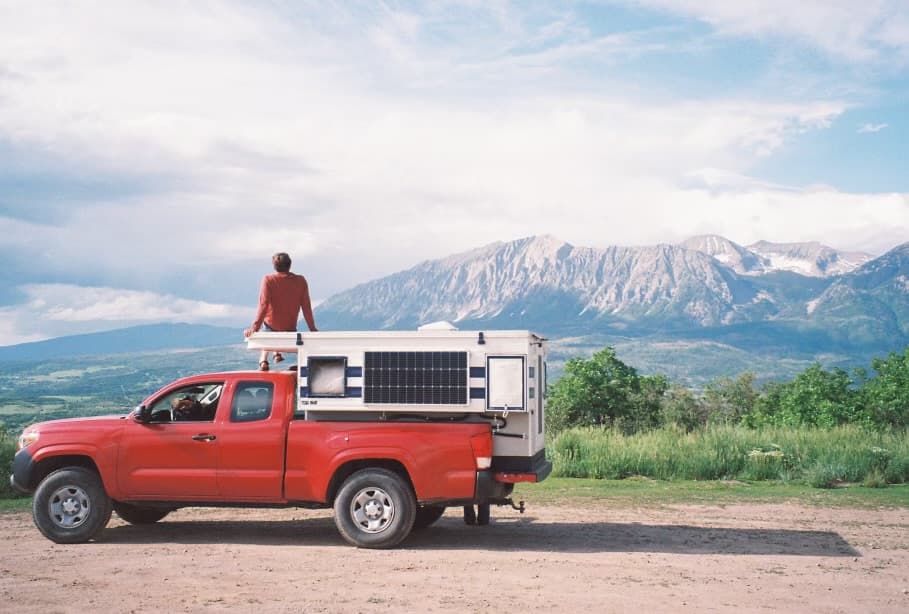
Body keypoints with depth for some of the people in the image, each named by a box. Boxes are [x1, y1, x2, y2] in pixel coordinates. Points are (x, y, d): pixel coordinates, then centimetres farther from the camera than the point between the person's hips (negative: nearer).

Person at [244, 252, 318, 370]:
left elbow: (263, 304, -25)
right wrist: (312, 328, 2)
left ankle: (263, 360, 21)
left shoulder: (268, 280, -18)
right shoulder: (301, 281, -11)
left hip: (271, 324, -2)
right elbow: (306, 306, -7)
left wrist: (255, 327, -25)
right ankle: (277, 354, 35)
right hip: (290, 327, 2)